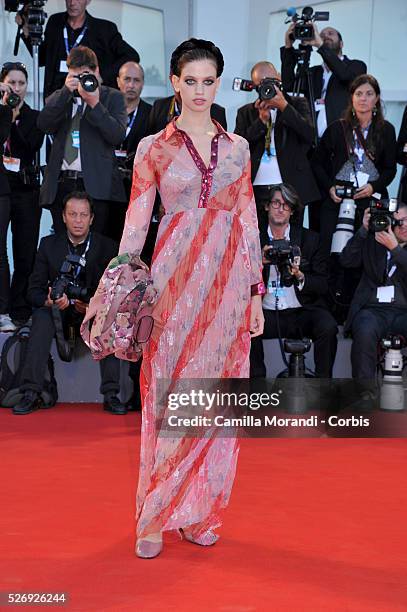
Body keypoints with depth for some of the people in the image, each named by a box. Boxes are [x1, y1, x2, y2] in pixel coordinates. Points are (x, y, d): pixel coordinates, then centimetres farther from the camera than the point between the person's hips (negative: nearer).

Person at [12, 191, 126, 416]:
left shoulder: (107, 247, -3)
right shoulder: (49, 245, 0)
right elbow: (34, 289, -2)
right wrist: (49, 300, -26)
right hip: (59, 311, 1)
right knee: (42, 314, -31)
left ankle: (111, 395, -32)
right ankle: (31, 393, -34)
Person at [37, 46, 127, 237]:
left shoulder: (112, 97, 10)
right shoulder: (59, 97, 19)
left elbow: (118, 136, -3)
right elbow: (43, 125, 0)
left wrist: (95, 104, -11)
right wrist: (66, 91, -6)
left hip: (95, 185, -3)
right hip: (61, 183, 3)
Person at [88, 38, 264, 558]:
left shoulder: (237, 147, 11)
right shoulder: (154, 148, 3)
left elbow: (249, 222, 11)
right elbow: (136, 221, 1)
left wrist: (255, 292, 7)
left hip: (228, 279, 3)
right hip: (177, 278, -2)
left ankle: (198, 512, 15)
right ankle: (156, 517, 9)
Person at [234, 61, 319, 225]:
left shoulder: (297, 104, 13)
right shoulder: (246, 112, 16)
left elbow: (309, 133, -5)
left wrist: (283, 106, -11)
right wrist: (261, 119, -7)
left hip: (290, 187, -1)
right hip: (256, 189, 1)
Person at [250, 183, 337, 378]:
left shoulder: (309, 238, 9)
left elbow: (323, 285, 4)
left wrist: (300, 277, -16)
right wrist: (259, 263, -15)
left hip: (303, 312, 0)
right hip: (268, 314, 0)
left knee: (328, 327, -29)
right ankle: (257, 378, -12)